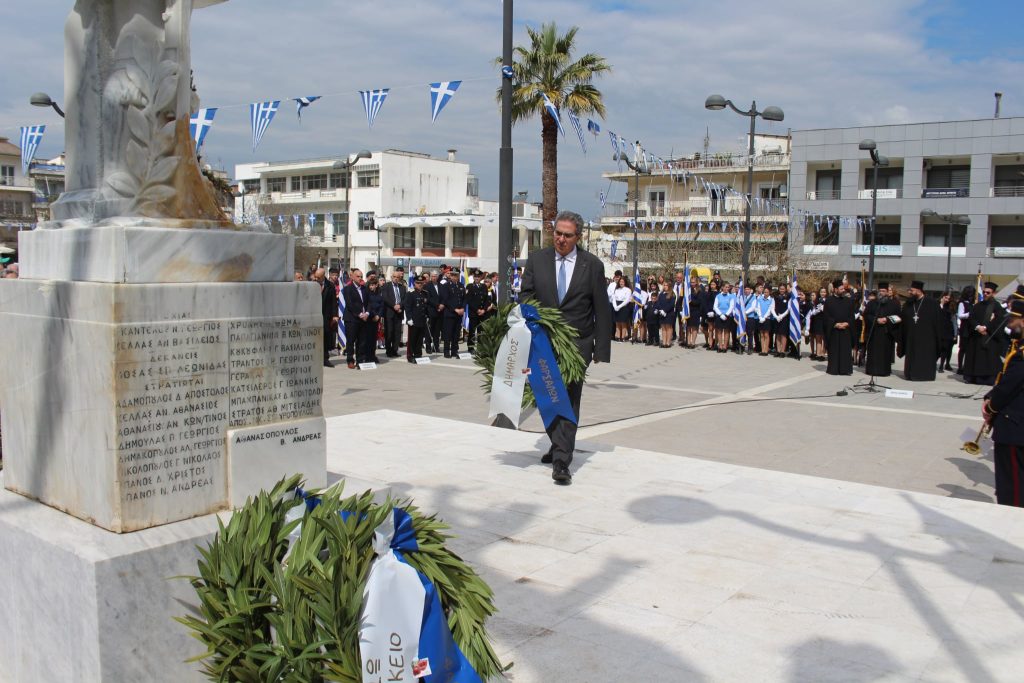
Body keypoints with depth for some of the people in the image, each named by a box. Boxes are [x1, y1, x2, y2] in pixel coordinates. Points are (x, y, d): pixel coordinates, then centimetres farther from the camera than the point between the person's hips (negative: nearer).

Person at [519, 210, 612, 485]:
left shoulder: (592, 265, -1)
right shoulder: (536, 260, 4)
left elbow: (602, 310, 1)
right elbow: (526, 299, 2)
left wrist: (601, 349, -3)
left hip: (577, 344, -3)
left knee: (569, 400, -7)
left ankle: (561, 461, -6)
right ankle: (559, 445, 33)